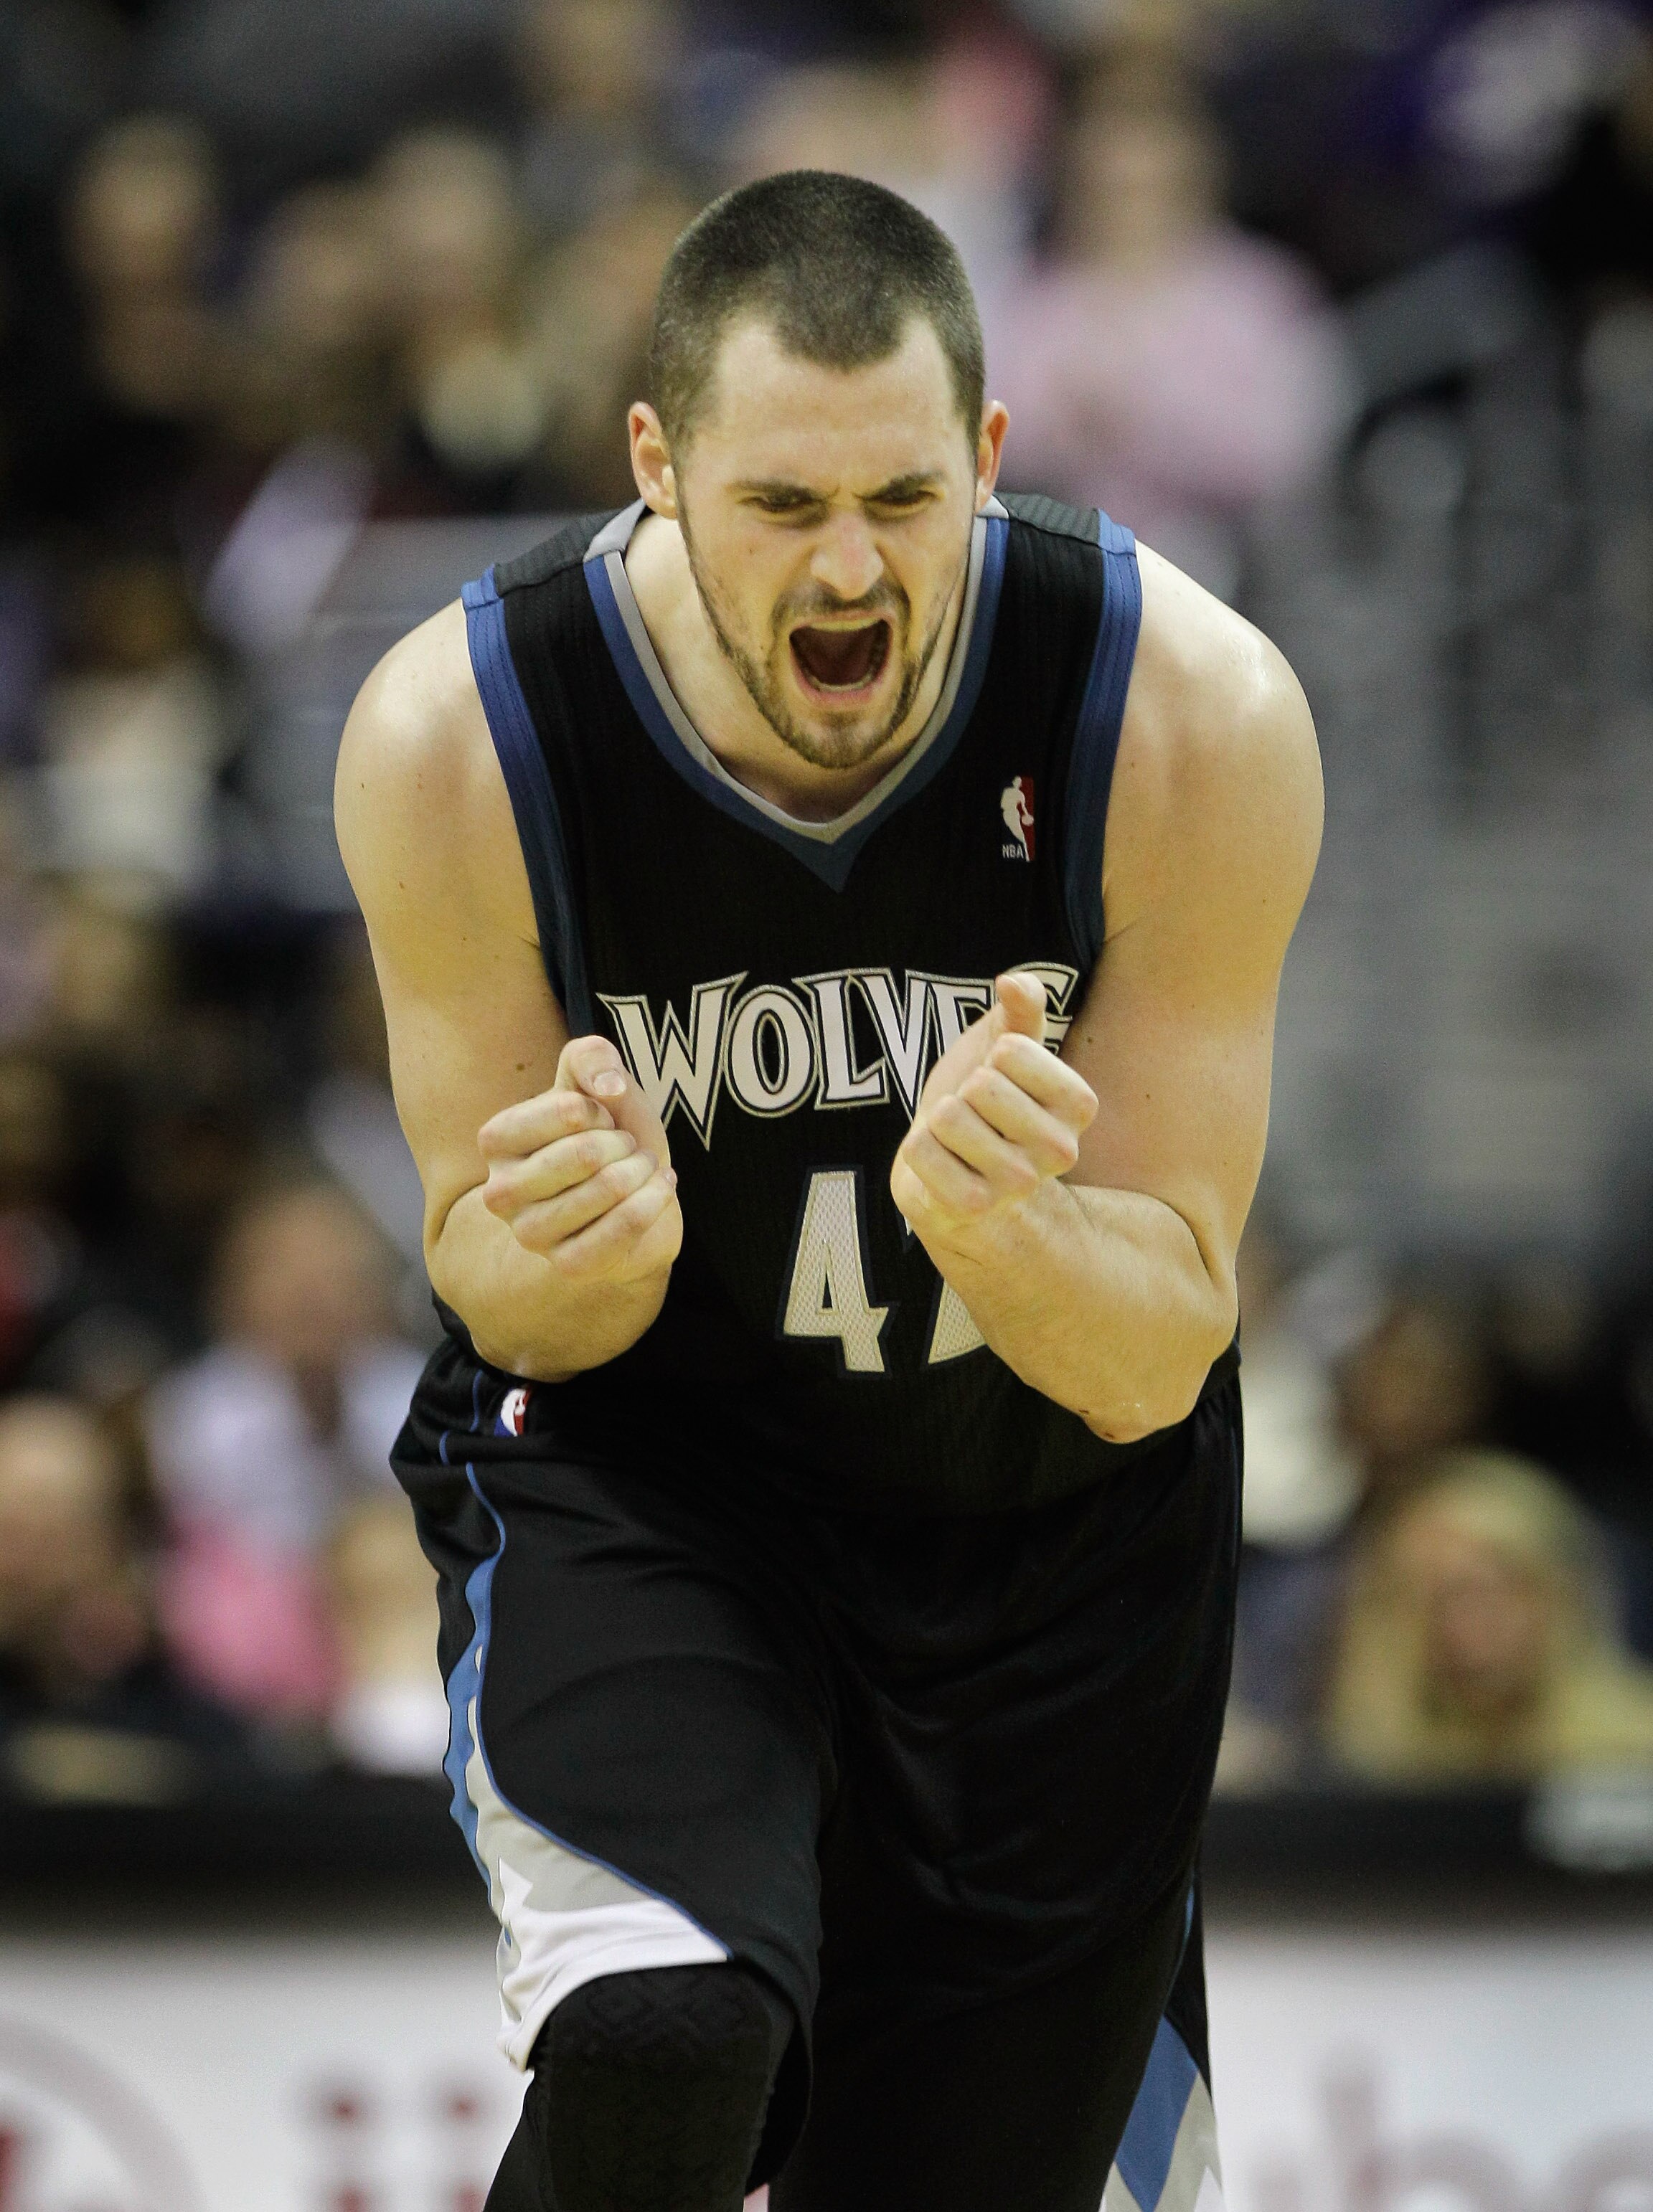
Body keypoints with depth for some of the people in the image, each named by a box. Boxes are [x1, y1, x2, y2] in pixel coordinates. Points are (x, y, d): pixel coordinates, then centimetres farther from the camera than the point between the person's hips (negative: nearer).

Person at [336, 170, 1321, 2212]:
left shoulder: (1198, 719, -25)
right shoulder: (454, 737, -24)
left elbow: (1159, 1359, -19)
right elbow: (496, 1289, -10)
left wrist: (995, 1223, -43)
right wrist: (566, 1253, -36)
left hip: (1055, 1518, 2)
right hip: (639, 1462, -2)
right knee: (664, 2044, -30)